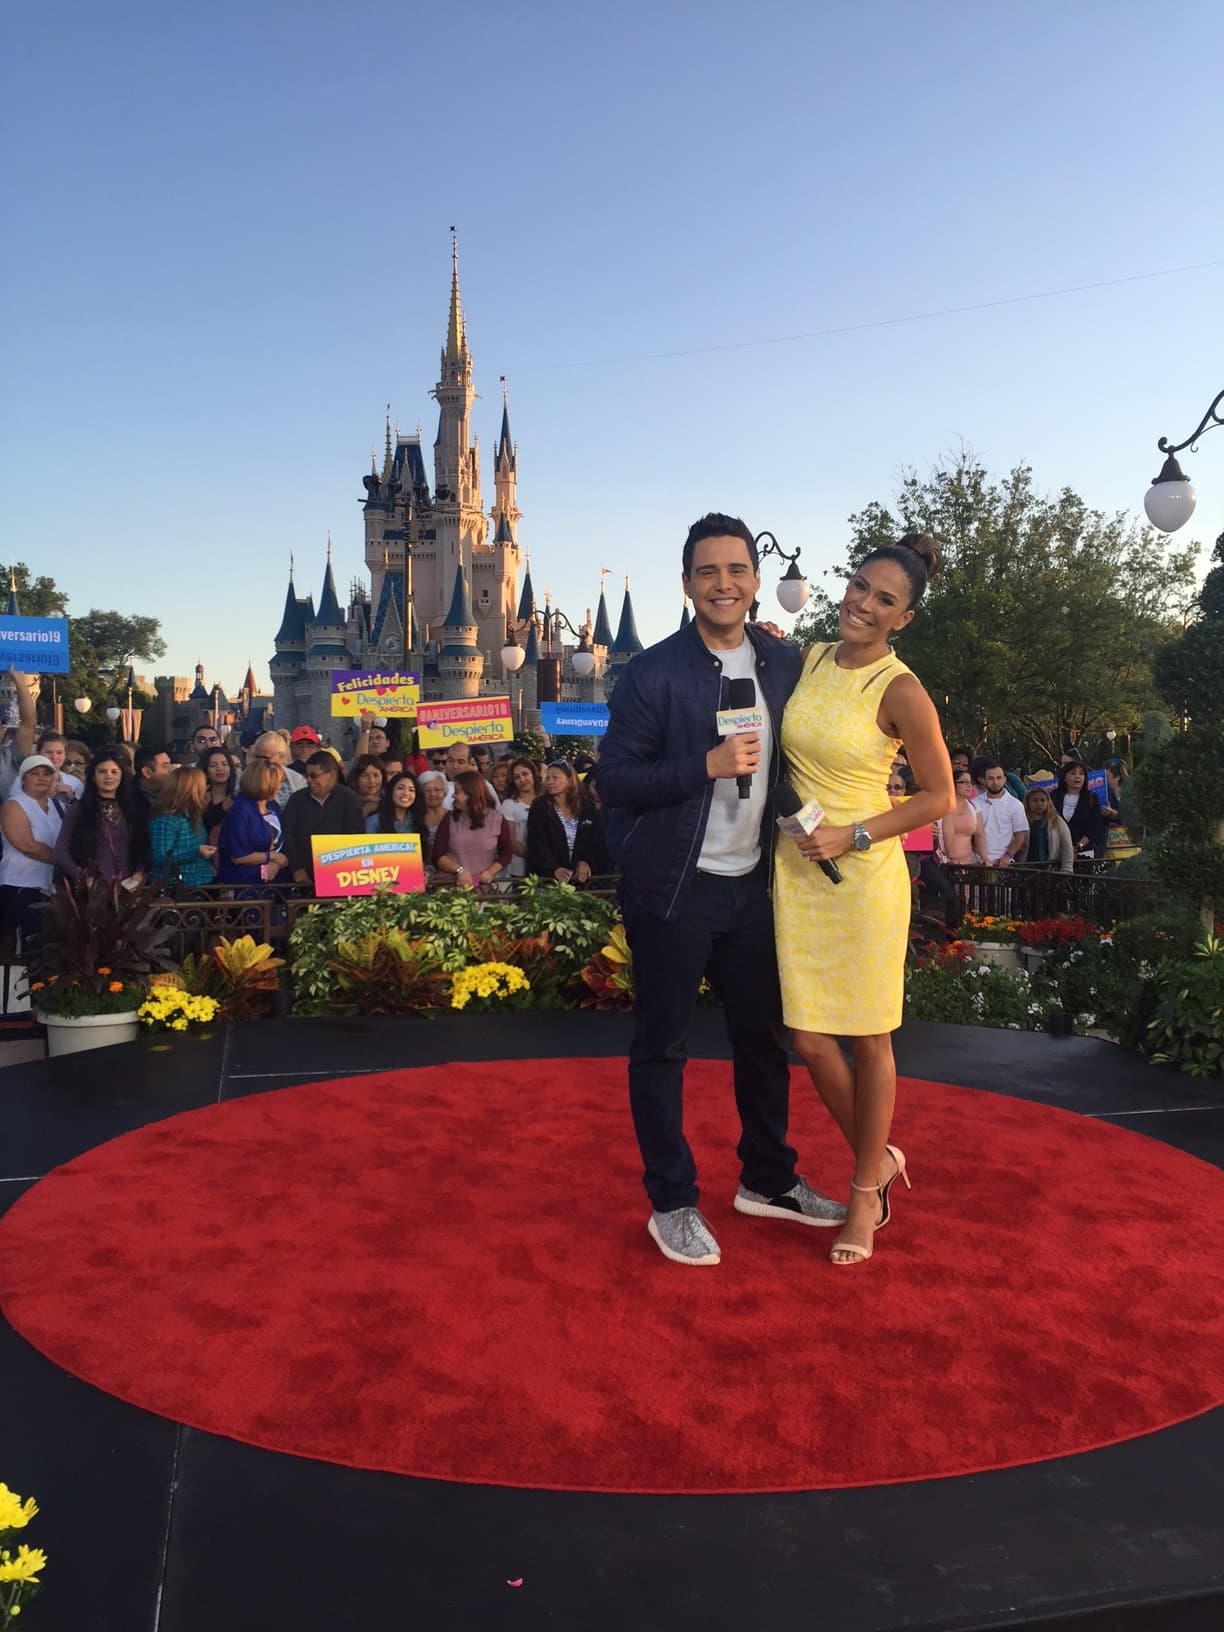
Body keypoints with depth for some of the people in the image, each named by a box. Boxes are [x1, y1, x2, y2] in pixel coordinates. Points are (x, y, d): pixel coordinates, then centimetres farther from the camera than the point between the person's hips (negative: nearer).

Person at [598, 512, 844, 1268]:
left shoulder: (787, 663, 3)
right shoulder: (653, 672, -11)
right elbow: (614, 781, -13)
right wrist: (707, 765, -22)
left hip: (753, 884, 5)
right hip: (673, 888, -5)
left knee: (763, 1035, 15)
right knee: (662, 1048, 6)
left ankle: (768, 1181, 34)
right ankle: (673, 1203, 21)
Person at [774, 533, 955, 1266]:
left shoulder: (900, 691, -12)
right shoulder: (809, 659, 4)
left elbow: (941, 797, -7)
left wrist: (853, 836, -15)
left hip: (863, 877, -5)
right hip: (795, 872, 5)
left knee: (868, 1039, 8)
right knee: (810, 1038, 7)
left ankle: (866, 1194, 27)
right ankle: (879, 1157, 32)